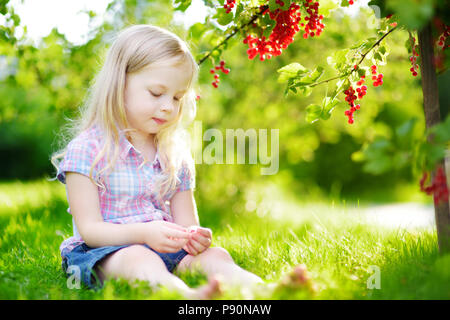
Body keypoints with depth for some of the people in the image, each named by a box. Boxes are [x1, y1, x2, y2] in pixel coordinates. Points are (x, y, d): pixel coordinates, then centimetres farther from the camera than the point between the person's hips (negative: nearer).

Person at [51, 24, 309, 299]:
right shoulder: (87, 148, -5)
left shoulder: (176, 157, 13)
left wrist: (195, 236, -16)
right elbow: (89, 229, -11)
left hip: (165, 252, 6)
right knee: (139, 258, -37)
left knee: (214, 255, -21)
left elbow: (185, 223, 11)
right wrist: (143, 233, -28)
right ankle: (192, 297, -66)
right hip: (104, 253, -5)